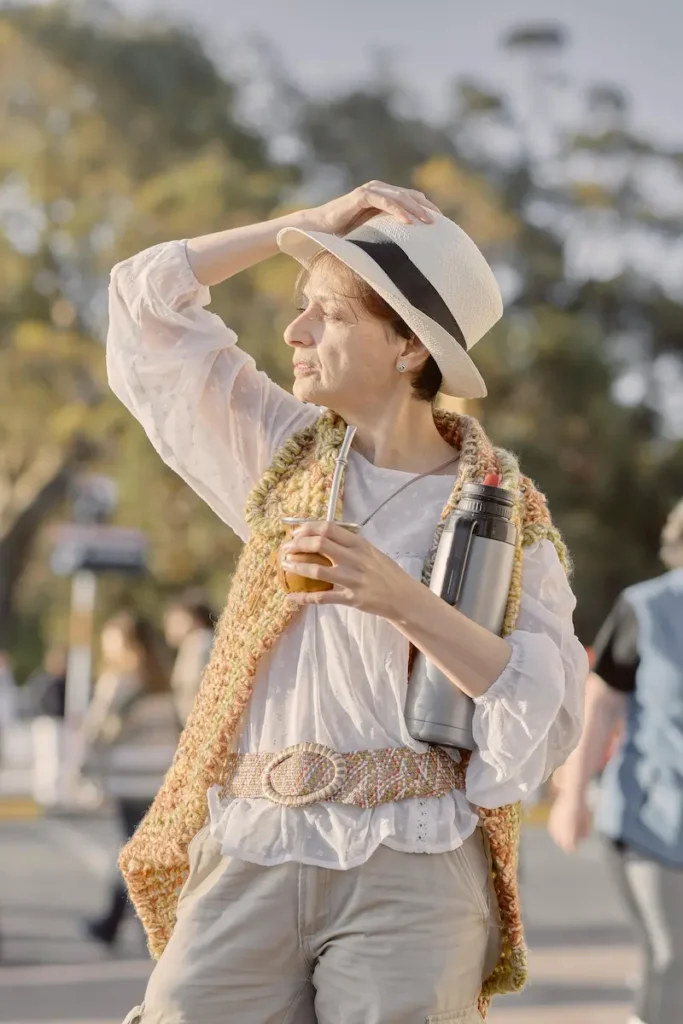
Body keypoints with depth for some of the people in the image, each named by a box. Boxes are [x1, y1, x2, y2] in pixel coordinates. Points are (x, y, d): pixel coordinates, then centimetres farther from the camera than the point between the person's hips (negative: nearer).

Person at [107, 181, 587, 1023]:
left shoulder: (501, 511, 3)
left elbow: (548, 708, -9)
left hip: (410, 869, -3)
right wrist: (316, 222, 11)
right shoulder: (287, 457, 15)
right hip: (248, 857, 3)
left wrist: (401, 600, -19)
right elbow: (147, 301, 17)